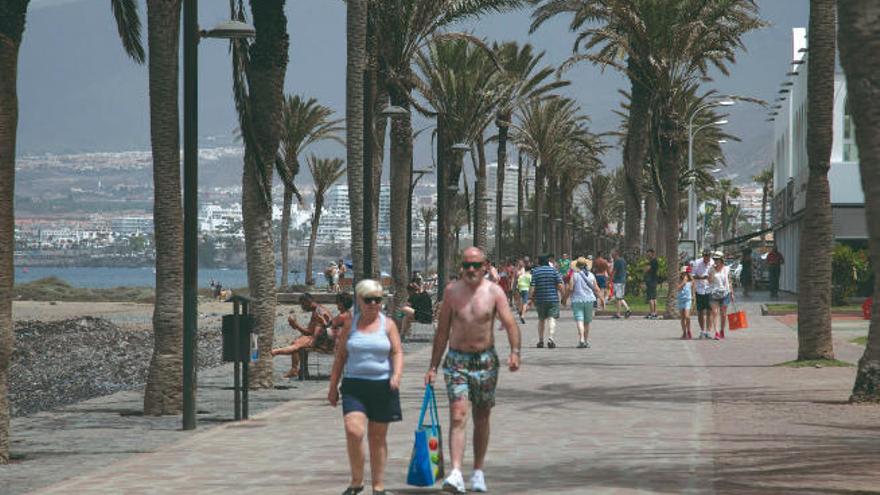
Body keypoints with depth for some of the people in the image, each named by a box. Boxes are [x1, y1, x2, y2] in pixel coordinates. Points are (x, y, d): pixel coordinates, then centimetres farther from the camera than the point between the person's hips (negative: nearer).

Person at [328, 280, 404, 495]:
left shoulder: (388, 324, 6)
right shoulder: (350, 325, 7)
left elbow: (397, 353, 2)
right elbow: (340, 357, 11)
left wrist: (397, 374, -17)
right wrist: (333, 387, 9)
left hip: (382, 386, 0)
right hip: (354, 386, 0)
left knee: (377, 438, 7)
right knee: (354, 431, -17)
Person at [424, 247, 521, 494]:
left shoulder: (494, 292, -3)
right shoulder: (452, 291, 1)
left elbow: (510, 323, -13)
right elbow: (442, 330, 7)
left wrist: (515, 351, -32)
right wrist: (433, 366, 6)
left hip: (485, 360, 1)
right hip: (457, 360, -1)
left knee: (482, 418, 11)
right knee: (458, 416, -14)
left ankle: (478, 471, 25)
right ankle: (456, 474, -24)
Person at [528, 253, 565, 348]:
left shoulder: (535, 272, 0)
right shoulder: (553, 270, -1)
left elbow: (532, 287, -6)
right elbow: (560, 285, -5)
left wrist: (530, 298, 0)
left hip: (540, 299, 2)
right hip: (553, 299, -2)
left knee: (541, 319, 15)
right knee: (551, 318, -5)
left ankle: (540, 340, 20)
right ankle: (550, 338, -24)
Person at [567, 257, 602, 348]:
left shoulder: (574, 275, -6)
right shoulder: (591, 275, 3)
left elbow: (570, 288, -10)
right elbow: (596, 289, 3)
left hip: (577, 300, -3)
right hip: (589, 300, 3)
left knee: (579, 320, -9)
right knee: (587, 322, 14)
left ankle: (581, 339, -26)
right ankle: (586, 341, 21)